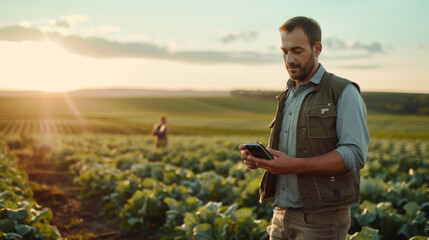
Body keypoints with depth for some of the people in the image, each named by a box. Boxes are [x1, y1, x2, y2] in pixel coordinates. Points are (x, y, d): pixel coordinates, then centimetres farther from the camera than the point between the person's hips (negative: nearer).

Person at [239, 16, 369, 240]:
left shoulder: (344, 93, -7)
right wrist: (259, 157, -3)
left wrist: (294, 165, -25)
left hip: (321, 220, -6)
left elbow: (354, 155, -17)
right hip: (282, 216, 7)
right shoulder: (288, 97, 15)